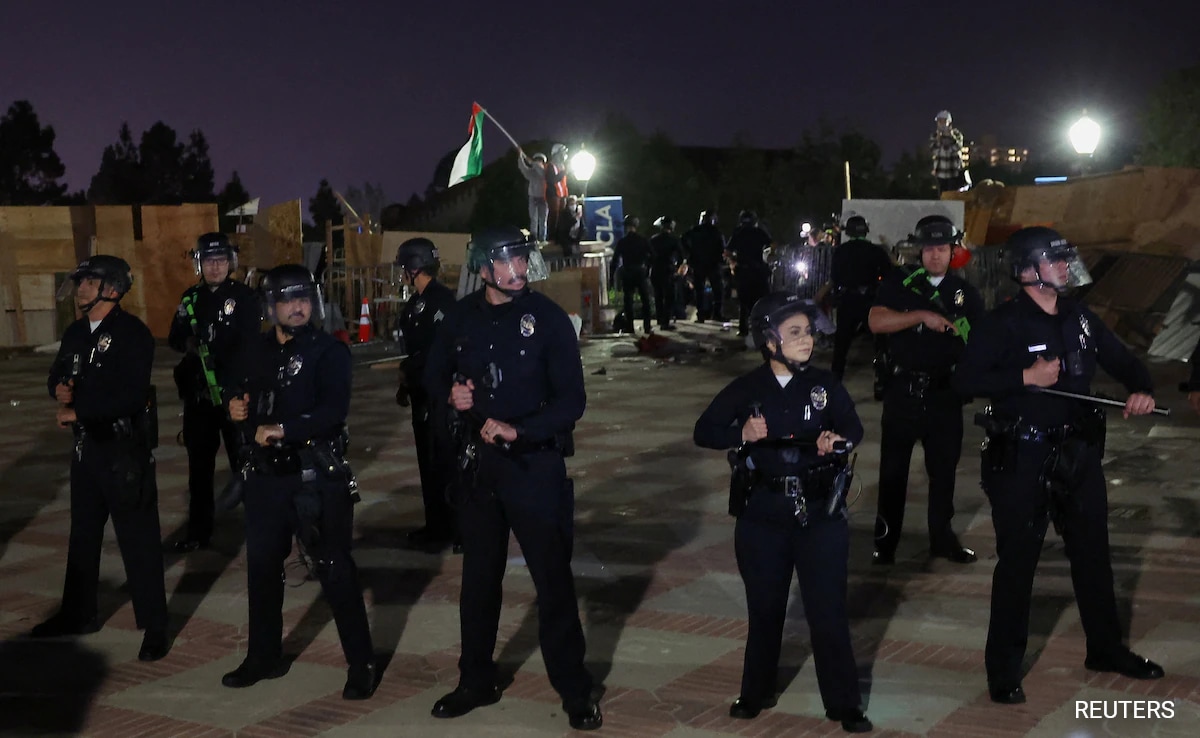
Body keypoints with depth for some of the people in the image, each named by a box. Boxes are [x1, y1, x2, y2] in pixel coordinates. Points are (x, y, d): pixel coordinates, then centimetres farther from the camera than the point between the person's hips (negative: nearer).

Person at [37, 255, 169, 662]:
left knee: (137, 538, -3)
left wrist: (78, 411, -18)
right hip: (88, 443, 8)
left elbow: (130, 396, -25)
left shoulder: (132, 333, -16)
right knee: (83, 532, 19)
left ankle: (154, 627, 6)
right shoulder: (77, 332, 9)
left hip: (126, 447, -8)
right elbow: (58, 373, 19)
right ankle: (78, 613, 34)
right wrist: (60, 388, -5)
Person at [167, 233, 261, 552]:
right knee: (199, 462, 11)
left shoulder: (244, 297, -5)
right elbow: (174, 338, 11)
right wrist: (190, 344, -10)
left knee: (243, 459, -2)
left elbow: (249, 347, -12)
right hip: (197, 392, 5)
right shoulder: (191, 297, 11)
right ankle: (198, 531, 20)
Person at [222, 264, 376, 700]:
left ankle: (361, 664, 9)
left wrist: (282, 430, -30)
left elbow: (334, 411, -21)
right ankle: (264, 656, 31)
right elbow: (242, 401, 21)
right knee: (262, 566, 14)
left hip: (318, 476, -6)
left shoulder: (330, 351, -8)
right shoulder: (255, 354, 10)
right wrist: (237, 409, -1)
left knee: (335, 569, -1)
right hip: (266, 475, 6)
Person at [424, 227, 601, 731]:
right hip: (476, 462, 4)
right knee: (479, 576, 15)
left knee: (553, 579, 1)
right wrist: (451, 392, -8)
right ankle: (477, 682, 30)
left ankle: (575, 691, 14)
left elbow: (572, 400, -12)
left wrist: (517, 429, -24)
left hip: (534, 464, -4)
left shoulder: (547, 318, -10)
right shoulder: (462, 317, 1)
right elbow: (434, 373, 14)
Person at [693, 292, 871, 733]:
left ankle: (844, 704, 13)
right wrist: (741, 435, -21)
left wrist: (838, 440, -23)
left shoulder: (825, 385, -3)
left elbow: (854, 428, 0)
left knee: (828, 610, 2)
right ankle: (756, 693, 31)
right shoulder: (746, 389, -4)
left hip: (821, 513, 0)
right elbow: (703, 432, -3)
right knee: (765, 608, 14)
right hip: (763, 515, 0)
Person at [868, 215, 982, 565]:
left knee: (944, 467, 10)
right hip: (903, 390, -2)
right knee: (893, 468, 4)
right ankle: (885, 539, 15)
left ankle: (942, 536, 25)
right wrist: (922, 315, -22)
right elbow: (876, 321, -13)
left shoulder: (965, 292, 7)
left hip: (945, 392, 2)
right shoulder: (899, 282, 0)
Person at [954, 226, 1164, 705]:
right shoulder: (1003, 324, -12)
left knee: (1093, 553, 16)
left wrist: (1142, 390, -6)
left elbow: (1122, 360, 14)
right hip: (1021, 458, -6)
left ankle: (1106, 649, 34)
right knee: (1018, 561, 1)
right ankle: (1003, 667, 13)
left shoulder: (1079, 318, 6)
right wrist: (1026, 377, -24)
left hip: (1078, 451, 6)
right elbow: (966, 380, -18)